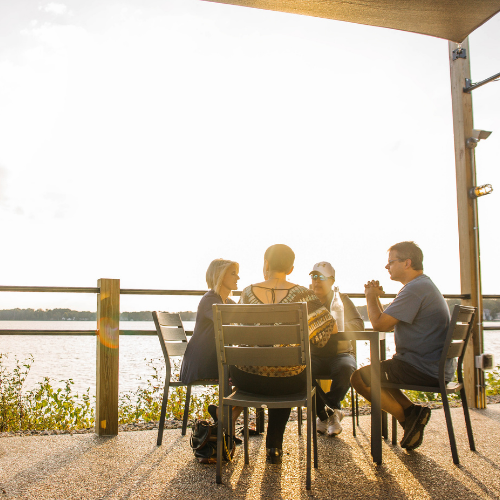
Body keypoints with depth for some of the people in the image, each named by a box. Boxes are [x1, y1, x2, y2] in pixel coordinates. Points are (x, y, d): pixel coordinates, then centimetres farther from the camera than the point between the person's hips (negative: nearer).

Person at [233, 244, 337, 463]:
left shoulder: (248, 292, -4)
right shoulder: (301, 293, -9)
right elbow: (331, 329, -3)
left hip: (248, 380, 1)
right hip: (289, 382, -1)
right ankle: (274, 447, 38)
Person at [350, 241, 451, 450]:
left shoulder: (415, 289, -20)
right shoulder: (424, 285, 16)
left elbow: (380, 324, -21)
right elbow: (387, 324, 18)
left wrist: (371, 296, -5)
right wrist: (375, 298, 8)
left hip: (425, 370, -11)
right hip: (434, 367, 11)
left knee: (359, 377, -10)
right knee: (374, 372, 24)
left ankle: (407, 417, 1)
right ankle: (412, 412, 10)